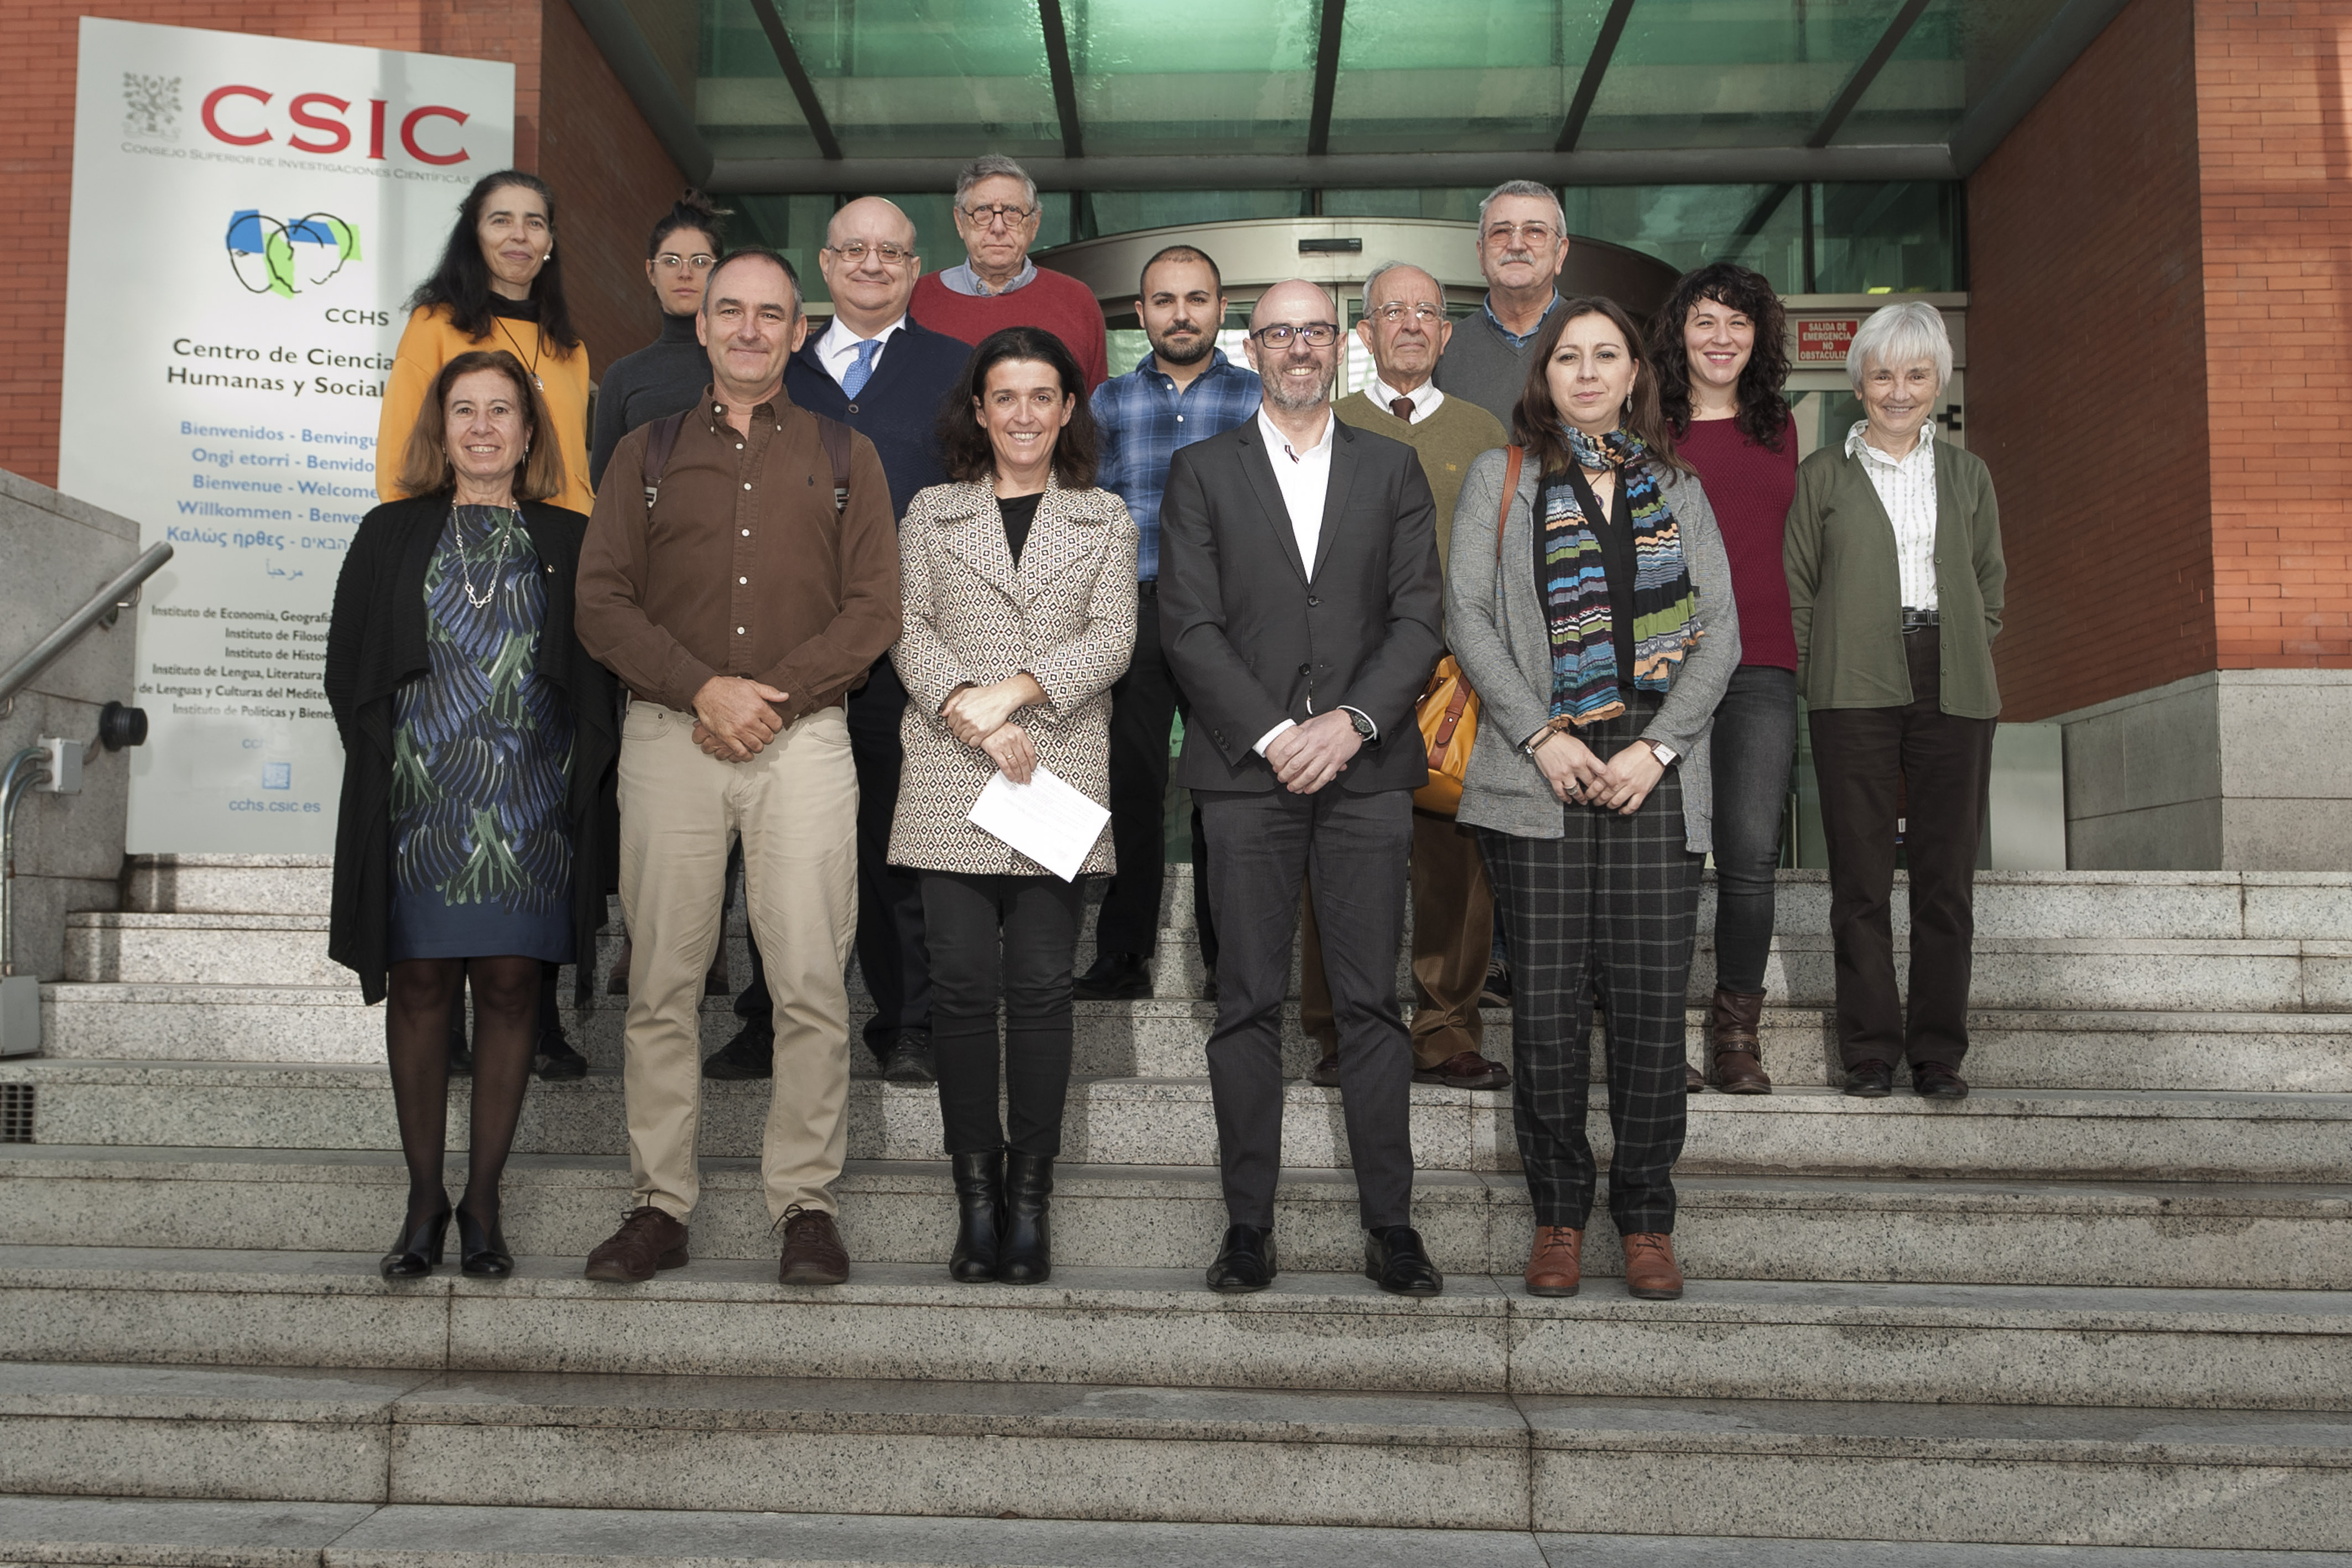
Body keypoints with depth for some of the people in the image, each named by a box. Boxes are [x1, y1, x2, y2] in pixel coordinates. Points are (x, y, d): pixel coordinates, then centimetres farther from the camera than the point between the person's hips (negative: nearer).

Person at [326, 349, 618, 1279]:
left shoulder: (570, 544, 9)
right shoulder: (391, 536, 11)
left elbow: (600, 679, 7)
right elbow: (348, 668, 8)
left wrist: (585, 772, -5)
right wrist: (385, 760, -3)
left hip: (532, 807, 0)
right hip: (419, 802, 0)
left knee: (510, 987, 2)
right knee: (420, 986, 3)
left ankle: (483, 1201, 13)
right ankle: (423, 1199, 14)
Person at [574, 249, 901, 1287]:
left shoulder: (845, 456, 13)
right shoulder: (646, 453, 15)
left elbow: (873, 610, 4)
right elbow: (600, 602, 5)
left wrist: (773, 692, -9)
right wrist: (703, 688, -9)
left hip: (804, 738, -1)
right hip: (668, 736, 1)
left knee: (811, 984, -5)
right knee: (662, 981, 2)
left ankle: (804, 1203, 5)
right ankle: (661, 1204, 11)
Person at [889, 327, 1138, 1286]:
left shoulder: (1105, 519, 15)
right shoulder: (931, 513, 16)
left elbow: (1112, 638, 2)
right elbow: (909, 628, 4)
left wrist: (1017, 689, -13)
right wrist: (968, 707, -13)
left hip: (1060, 772, 0)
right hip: (950, 778, 0)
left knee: (1041, 985, -3)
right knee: (963, 983, -3)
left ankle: (1030, 1201, 4)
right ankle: (976, 1197, 6)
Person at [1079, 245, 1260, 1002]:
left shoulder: (1258, 399, 8)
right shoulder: (1109, 401, 12)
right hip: (1131, 619, 1)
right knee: (1130, 788, 2)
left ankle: (1230, 959, 14)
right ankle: (1124, 958, 12)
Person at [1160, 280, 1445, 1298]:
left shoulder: (1392, 469, 13)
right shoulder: (1203, 472, 10)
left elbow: (1418, 618, 4)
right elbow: (1189, 627, 0)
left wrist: (1351, 721, -10)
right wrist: (1273, 734, -10)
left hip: (1366, 767, 1)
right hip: (1248, 765, 0)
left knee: (1372, 1000, 2)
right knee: (1250, 1003, 2)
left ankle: (1390, 1223, 10)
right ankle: (1249, 1224, 10)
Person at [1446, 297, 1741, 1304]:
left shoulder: (1678, 491, 15)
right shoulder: (1499, 480, 10)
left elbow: (1720, 630, 8)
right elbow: (1467, 617, 0)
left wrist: (1657, 747, -6)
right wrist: (1543, 738, -9)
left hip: (1654, 775, 1)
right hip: (1538, 771, -1)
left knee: (1651, 1001, -1)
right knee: (1547, 1004, 0)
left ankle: (1646, 1220, 12)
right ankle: (1558, 1216, 14)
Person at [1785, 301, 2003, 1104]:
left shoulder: (1967, 475, 17)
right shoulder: (1823, 474, 9)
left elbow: (1991, 585, 19)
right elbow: (1797, 588, 6)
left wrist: (1964, 659, 5)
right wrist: (1815, 681, -3)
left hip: (1952, 687, 2)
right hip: (1854, 690, -2)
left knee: (1946, 872, 3)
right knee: (1861, 873, -1)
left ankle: (1938, 1051, 12)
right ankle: (1870, 1050, 7)